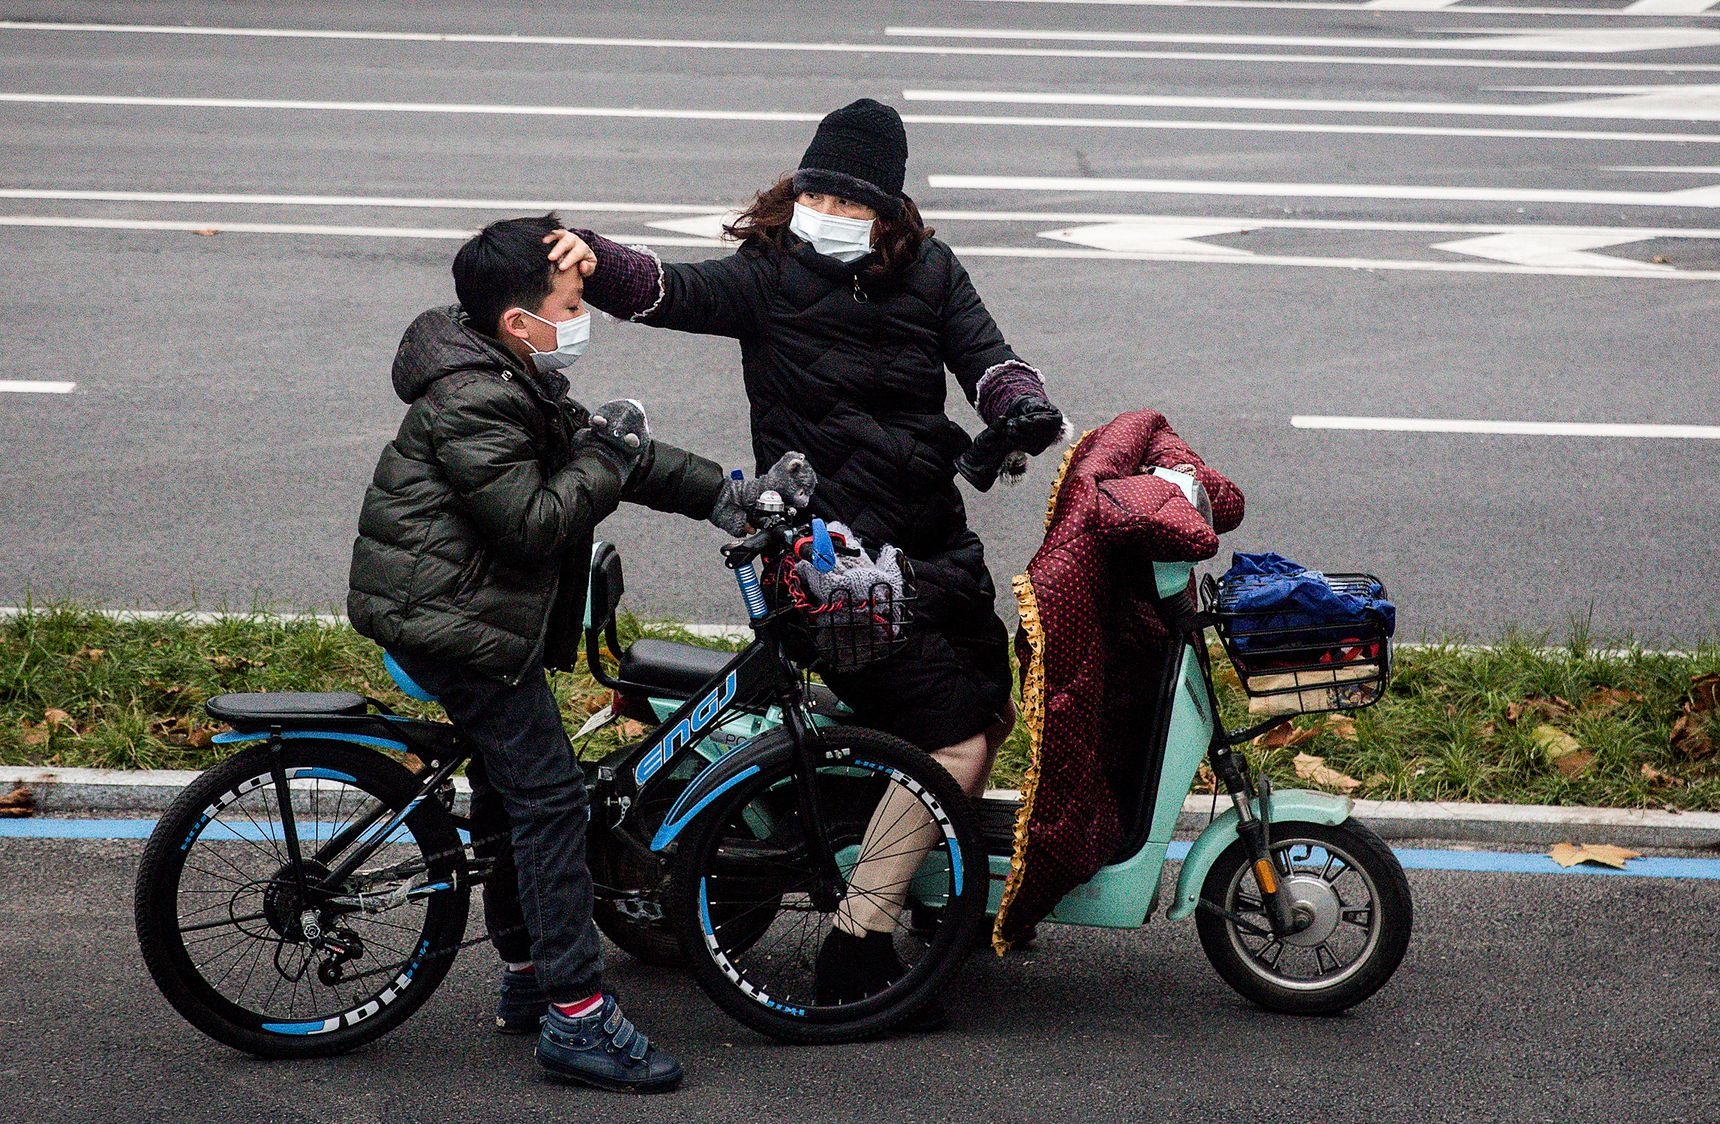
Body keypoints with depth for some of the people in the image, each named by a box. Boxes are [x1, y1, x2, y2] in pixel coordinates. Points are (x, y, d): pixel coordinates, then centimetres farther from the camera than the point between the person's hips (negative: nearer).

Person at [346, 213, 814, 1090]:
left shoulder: (514, 382, 11)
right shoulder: (474, 404, -22)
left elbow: (602, 448, 14)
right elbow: (533, 525, -26)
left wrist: (728, 493, 7)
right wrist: (607, 462, -15)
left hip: (451, 615, 11)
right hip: (458, 623, -11)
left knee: (510, 789, 19)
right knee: (549, 797, -11)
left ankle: (527, 981, 31)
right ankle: (577, 1018, -11)